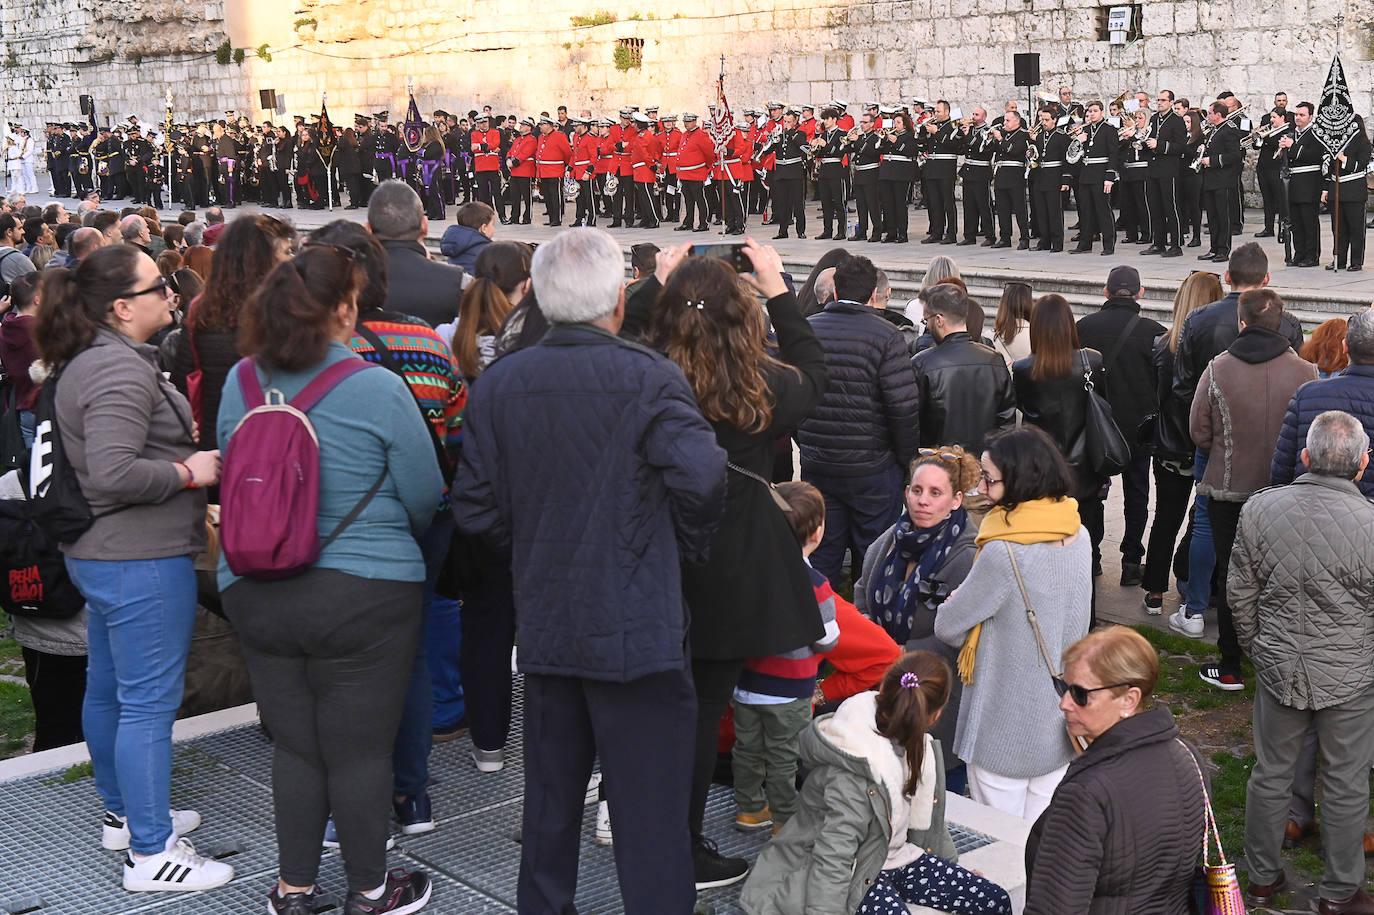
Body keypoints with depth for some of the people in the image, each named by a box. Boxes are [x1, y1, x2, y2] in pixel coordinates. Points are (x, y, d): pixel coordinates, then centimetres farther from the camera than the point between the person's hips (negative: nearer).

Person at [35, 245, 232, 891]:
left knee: (107, 689, 20)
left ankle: (124, 812, 36)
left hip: (97, 554, 11)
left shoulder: (86, 361, 12)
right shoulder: (119, 369, -22)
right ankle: (150, 853, 4)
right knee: (149, 703, -4)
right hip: (141, 561, -11)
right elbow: (112, 472, -31)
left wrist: (178, 451, 14)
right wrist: (188, 472, -18)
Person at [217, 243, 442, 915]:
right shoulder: (378, 389, -15)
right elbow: (425, 500, -9)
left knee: (293, 745, 16)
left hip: (253, 592, 5)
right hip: (364, 595, -4)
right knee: (360, 751, 9)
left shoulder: (241, 382, -1)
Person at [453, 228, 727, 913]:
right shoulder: (648, 378, -13)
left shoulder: (498, 383, 1)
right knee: (650, 808, 3)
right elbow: (701, 477, -25)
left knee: (551, 793, 19)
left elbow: (475, 510, 2)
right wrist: (686, 547, -7)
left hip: (544, 621, 5)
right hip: (636, 625, -5)